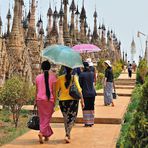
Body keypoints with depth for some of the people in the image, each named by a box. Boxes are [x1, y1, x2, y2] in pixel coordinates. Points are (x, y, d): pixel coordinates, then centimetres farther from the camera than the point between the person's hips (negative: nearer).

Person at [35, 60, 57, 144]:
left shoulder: (38, 77, 5)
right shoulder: (53, 76, -2)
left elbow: (37, 90, 6)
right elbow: (54, 90, -5)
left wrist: (35, 101, 14)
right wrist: (54, 101, 0)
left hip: (40, 99, 3)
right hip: (49, 99, -2)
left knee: (42, 118, 12)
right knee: (47, 117, 5)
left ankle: (47, 135, 18)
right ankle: (41, 132, -15)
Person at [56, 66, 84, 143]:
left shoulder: (60, 78, -1)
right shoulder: (74, 78, -5)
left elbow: (56, 90, 4)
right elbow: (79, 90, -9)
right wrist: (82, 100, -5)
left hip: (63, 100, 2)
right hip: (73, 100, -2)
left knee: (66, 119, 16)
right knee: (72, 118, 6)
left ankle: (68, 135, 23)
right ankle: (67, 135, -9)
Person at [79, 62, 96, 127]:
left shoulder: (82, 74, -12)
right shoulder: (92, 73, 1)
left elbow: (80, 84, -7)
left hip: (85, 93, -4)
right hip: (92, 93, 4)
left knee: (86, 108, 4)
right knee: (91, 108, 11)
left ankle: (87, 122, 5)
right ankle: (91, 122, 16)